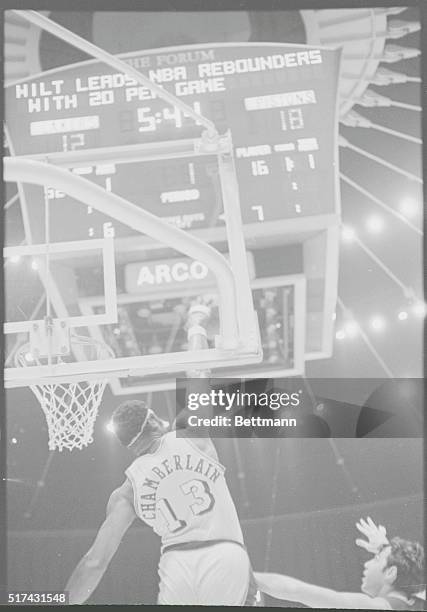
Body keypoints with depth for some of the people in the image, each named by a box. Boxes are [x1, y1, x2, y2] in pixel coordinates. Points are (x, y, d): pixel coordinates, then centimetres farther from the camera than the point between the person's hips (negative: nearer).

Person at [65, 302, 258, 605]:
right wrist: (196, 325, 35)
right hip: (226, 556, -2)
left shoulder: (126, 491, 12)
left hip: (178, 565, 2)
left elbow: (95, 562, 9)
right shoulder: (190, 435, 7)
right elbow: (199, 377, 19)